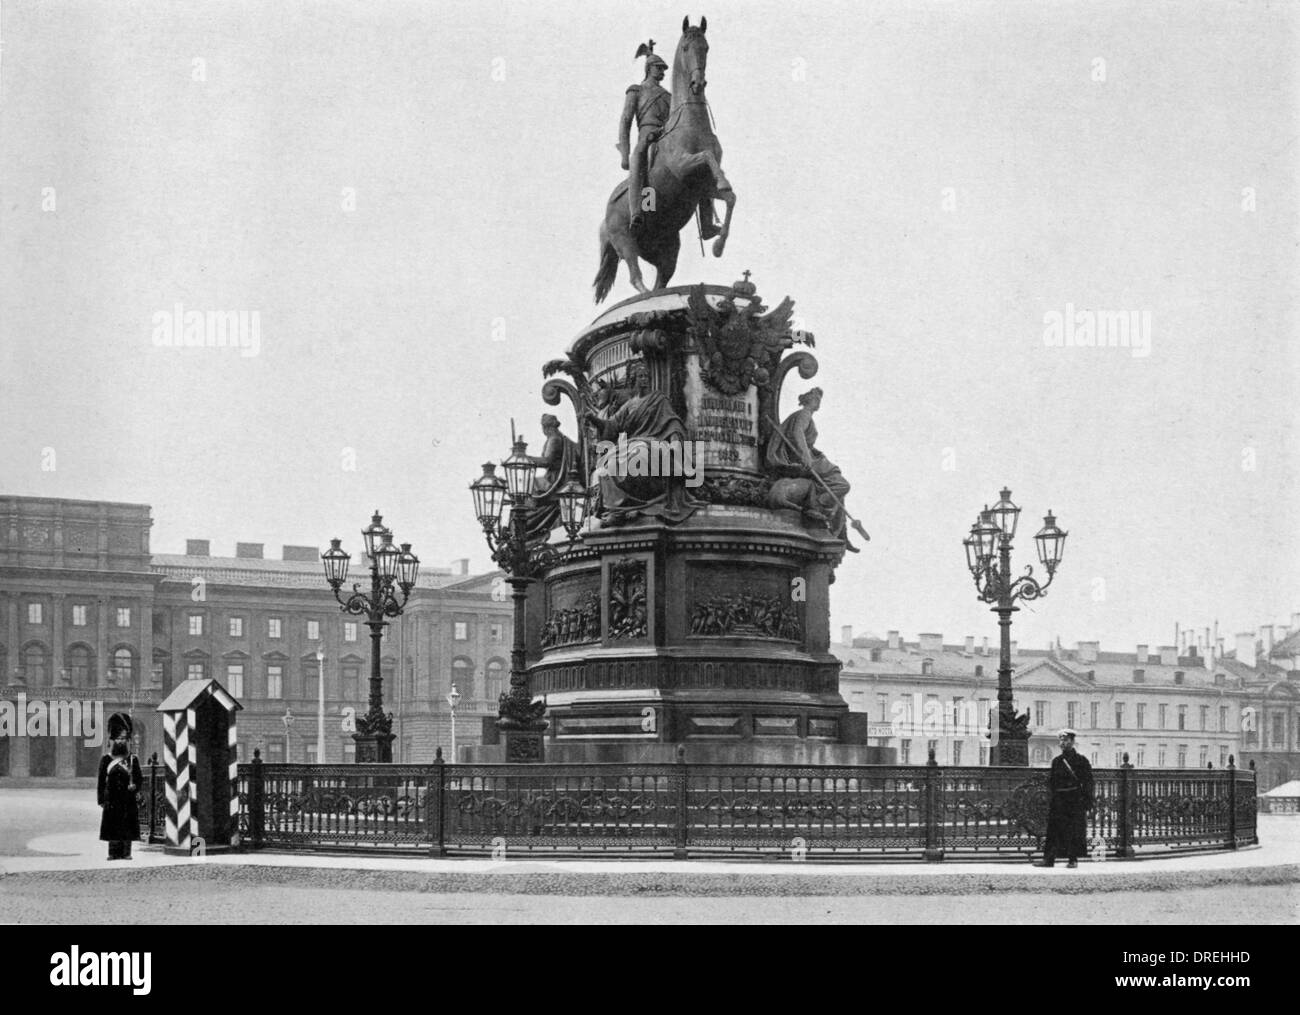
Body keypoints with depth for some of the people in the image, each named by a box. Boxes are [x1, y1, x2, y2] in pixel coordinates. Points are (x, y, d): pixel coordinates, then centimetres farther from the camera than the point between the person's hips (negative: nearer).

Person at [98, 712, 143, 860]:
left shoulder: (132, 759, 10)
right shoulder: (106, 760, 6)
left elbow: (139, 778, 11)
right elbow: (101, 781, 6)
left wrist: (135, 786, -11)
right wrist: (102, 800, 0)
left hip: (128, 799, 1)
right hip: (112, 800, -1)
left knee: (128, 827, -1)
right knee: (113, 827, -3)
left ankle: (126, 853, 4)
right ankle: (114, 853, 0)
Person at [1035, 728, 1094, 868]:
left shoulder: (1081, 760, 1)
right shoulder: (1056, 761, 13)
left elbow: (1088, 782, -1)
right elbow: (1051, 781, 16)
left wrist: (1087, 802, -8)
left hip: (1075, 800, -3)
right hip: (1058, 801, 4)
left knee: (1074, 831, -2)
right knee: (1054, 829, 0)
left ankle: (1073, 859, 6)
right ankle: (1048, 859, -1)